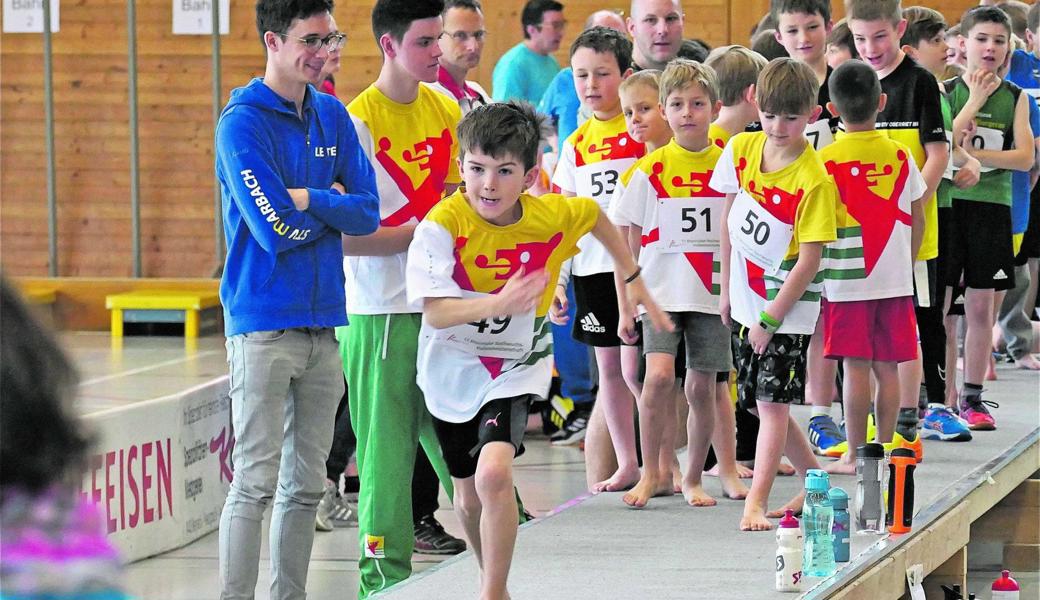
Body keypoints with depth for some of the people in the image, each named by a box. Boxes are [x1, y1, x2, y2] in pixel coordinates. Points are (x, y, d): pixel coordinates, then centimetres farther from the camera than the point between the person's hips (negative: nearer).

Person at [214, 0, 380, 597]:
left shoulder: (334, 117, 10)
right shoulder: (243, 122, -9)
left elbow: (367, 212, 3)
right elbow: (276, 229, -17)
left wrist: (308, 200, -12)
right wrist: (334, 205, -1)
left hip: (324, 320, 6)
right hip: (264, 323, -6)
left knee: (307, 482, 10)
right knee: (256, 481, -8)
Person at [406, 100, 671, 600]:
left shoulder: (553, 216, -15)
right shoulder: (443, 224, -22)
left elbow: (596, 215, 10)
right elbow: (435, 313, -31)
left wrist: (633, 278, 14)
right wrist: (497, 303, -47)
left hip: (516, 367, -1)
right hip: (452, 367, 1)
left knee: (494, 472, -25)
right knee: (469, 498, 14)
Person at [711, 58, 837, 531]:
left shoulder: (813, 180, -20)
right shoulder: (742, 150, -2)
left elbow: (809, 261, -18)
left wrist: (771, 318, -16)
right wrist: (726, 288, 11)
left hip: (789, 304, -7)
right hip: (746, 297, 7)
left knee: (771, 401, -11)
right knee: (759, 401, 13)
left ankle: (756, 502, -11)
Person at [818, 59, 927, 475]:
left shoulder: (826, 160, -8)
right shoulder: (900, 156, 2)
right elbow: (917, 219, 9)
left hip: (847, 281, -3)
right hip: (895, 281, 3)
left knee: (855, 367, -2)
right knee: (887, 367, 8)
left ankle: (855, 454, 1)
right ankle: (884, 448, 12)